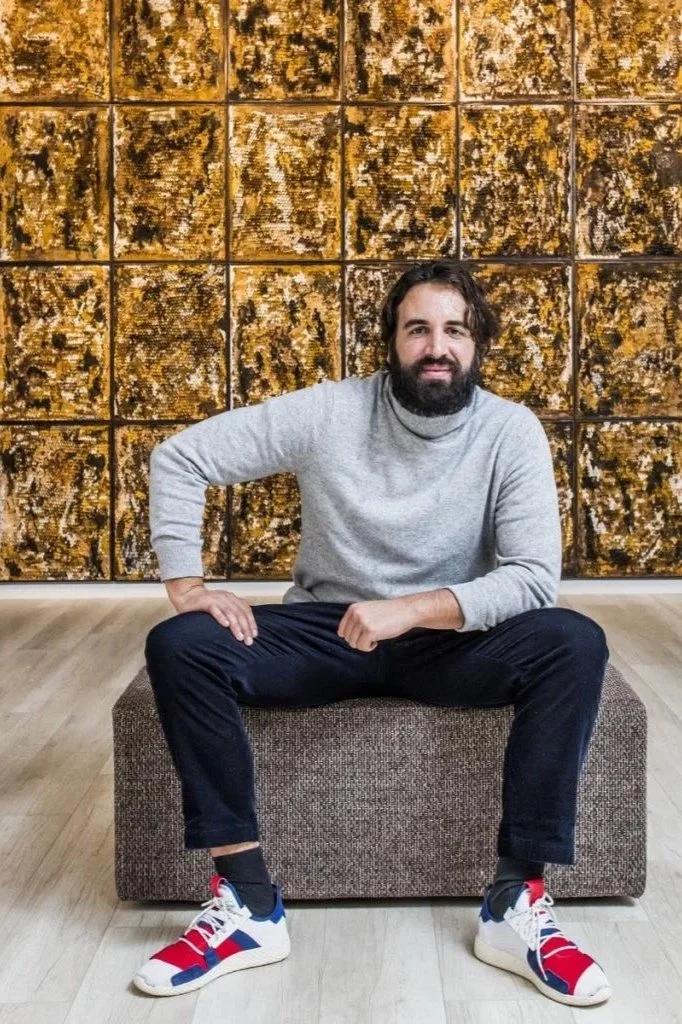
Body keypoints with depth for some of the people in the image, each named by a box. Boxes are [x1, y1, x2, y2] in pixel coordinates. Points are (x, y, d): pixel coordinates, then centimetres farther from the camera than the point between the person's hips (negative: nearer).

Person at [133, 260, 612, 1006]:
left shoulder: (512, 431, -10)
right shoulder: (329, 411, -10)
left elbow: (535, 578, -19)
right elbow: (179, 457, -6)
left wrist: (409, 610, -31)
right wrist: (188, 587, -17)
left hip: (448, 640, 0)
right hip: (326, 631, 1)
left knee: (574, 644, -29)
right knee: (179, 645, -24)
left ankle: (516, 903, -19)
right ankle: (248, 903, -18)